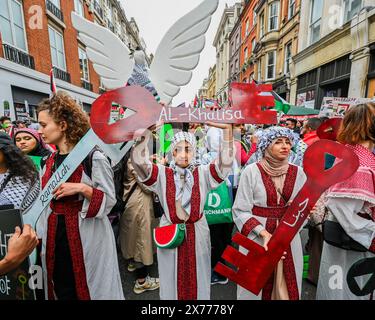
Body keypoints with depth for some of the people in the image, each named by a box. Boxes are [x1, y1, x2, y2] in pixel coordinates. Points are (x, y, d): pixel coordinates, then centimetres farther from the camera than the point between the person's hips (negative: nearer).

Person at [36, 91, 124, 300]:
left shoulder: (93, 158, -15)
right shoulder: (48, 162, 6)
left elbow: (109, 200, -12)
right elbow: (45, 204, 13)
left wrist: (82, 188, -24)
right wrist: (41, 236, 12)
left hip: (87, 238, -6)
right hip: (55, 237, 6)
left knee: (87, 289, 11)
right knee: (62, 290, 19)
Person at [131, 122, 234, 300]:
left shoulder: (203, 173, -5)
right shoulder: (162, 173, -6)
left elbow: (225, 162, -19)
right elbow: (139, 161, -20)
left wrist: (227, 128, -31)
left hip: (197, 233, 1)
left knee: (197, 278, 20)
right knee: (172, 280, 19)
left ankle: (198, 296, 46)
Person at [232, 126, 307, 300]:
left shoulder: (298, 172, 2)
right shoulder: (251, 171, -11)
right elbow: (241, 211, -12)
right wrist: (264, 233, -21)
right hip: (256, 237, -3)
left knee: (287, 284, 17)